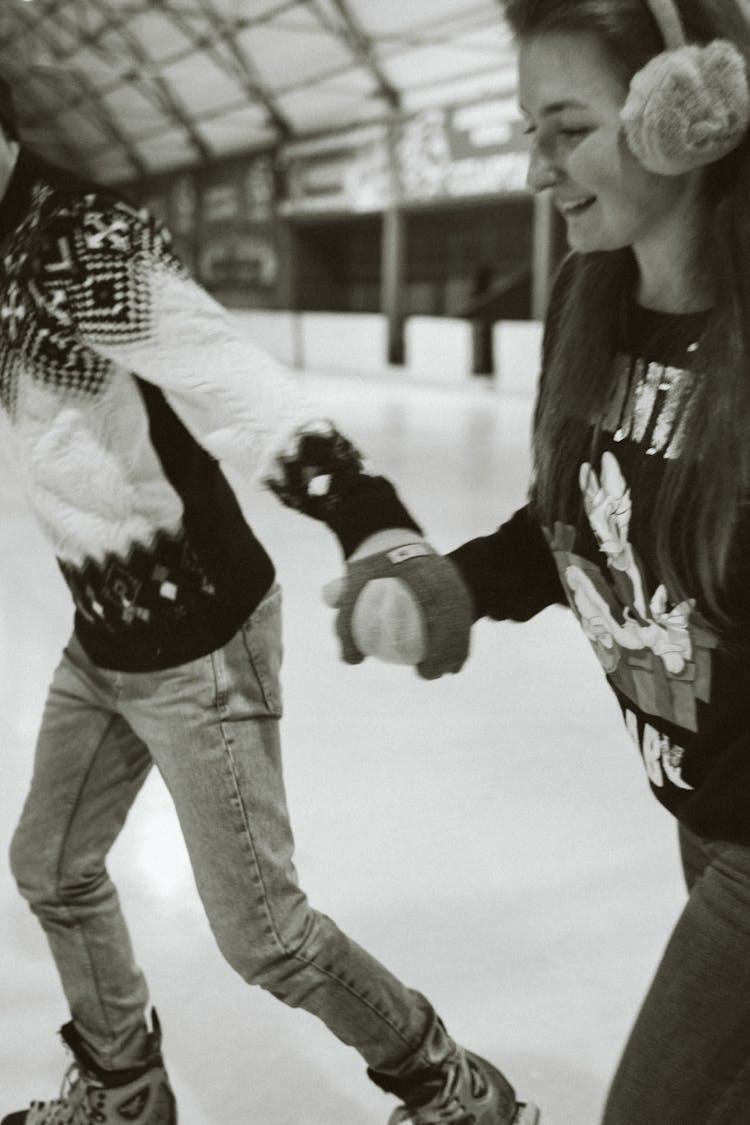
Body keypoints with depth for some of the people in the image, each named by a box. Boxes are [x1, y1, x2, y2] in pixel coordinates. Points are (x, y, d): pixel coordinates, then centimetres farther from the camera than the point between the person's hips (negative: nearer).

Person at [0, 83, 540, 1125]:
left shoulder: (92, 245, -24)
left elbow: (237, 388, -41)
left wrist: (381, 532, -55)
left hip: (194, 638, -9)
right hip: (101, 638, 9)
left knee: (260, 931, 2)